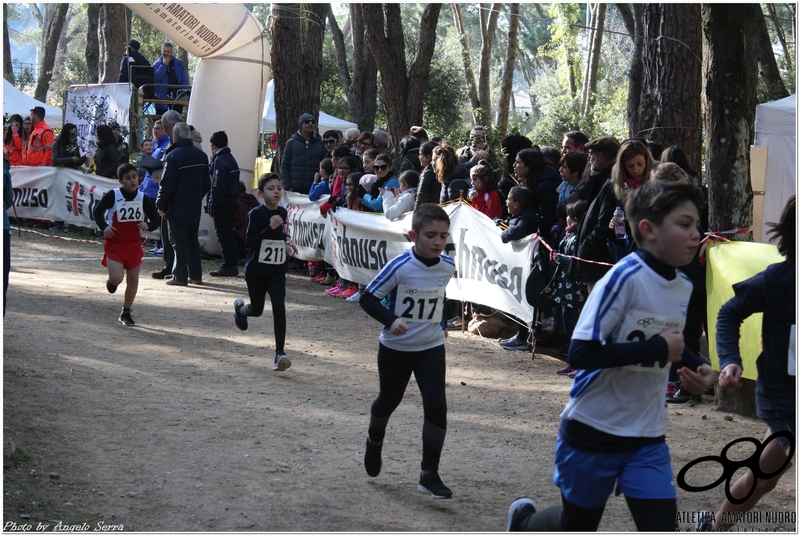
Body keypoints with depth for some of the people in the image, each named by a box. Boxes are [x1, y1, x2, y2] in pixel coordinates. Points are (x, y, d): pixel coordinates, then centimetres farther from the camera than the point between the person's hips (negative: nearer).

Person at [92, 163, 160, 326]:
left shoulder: (143, 199, -2)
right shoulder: (112, 196, -10)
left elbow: (156, 219, 5)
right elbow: (98, 211, 1)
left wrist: (148, 225, -17)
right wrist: (104, 226, -16)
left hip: (134, 244, 3)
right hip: (114, 244, -3)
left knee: (133, 280, 6)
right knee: (117, 278, -17)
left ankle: (126, 313, 25)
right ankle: (111, 281, 23)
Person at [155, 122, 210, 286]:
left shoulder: (173, 156, -15)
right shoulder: (201, 155, 7)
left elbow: (167, 184, -16)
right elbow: (206, 183, 13)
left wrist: (161, 205, -8)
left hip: (177, 208, -6)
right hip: (195, 208, 6)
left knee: (179, 242, -2)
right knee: (192, 240, 14)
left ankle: (180, 276, -1)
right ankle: (196, 275, 16)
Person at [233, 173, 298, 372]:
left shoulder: (283, 213, 6)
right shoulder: (256, 214, -13)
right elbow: (249, 242, -21)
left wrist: (287, 244, 7)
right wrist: (270, 228, -29)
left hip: (277, 271, 3)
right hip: (256, 270, -3)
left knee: (279, 307, -13)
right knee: (257, 310, 11)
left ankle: (279, 353, -13)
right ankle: (239, 308, 50)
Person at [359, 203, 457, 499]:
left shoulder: (448, 266, -7)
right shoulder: (399, 266, -22)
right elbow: (368, 298, -18)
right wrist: (391, 320, -32)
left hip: (431, 347, 3)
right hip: (395, 347, -2)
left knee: (436, 406, -11)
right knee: (389, 400, 18)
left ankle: (429, 474, -3)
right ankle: (374, 442, 50)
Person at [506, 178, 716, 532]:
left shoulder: (683, 286, 4)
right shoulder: (624, 278, -20)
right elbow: (580, 354, -28)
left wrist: (696, 366, 2)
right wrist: (658, 348, -27)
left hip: (648, 438, 6)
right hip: (593, 433, -5)